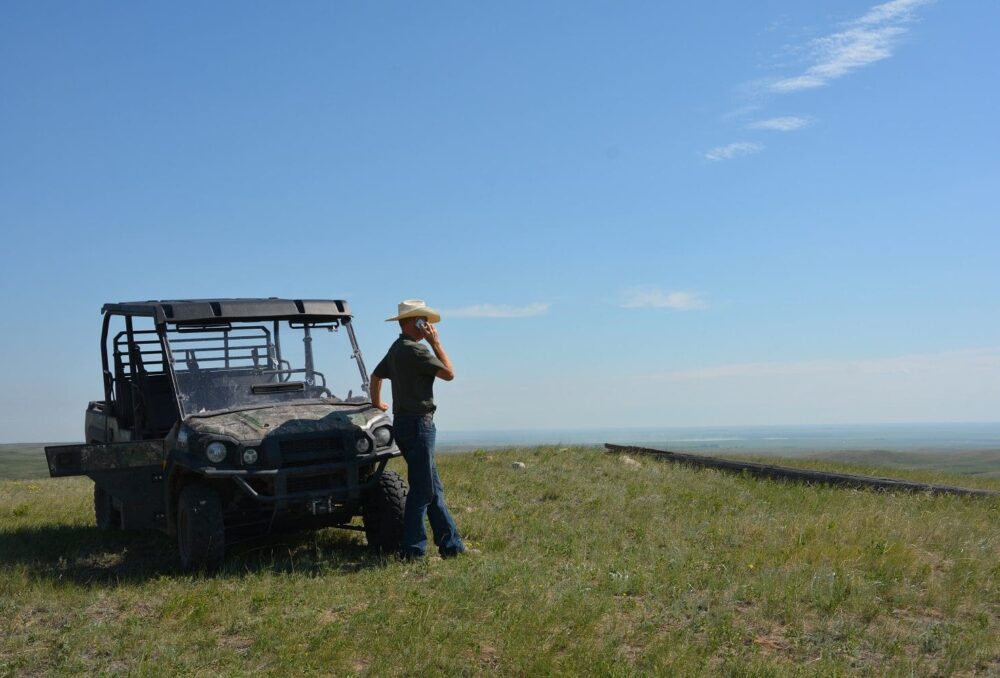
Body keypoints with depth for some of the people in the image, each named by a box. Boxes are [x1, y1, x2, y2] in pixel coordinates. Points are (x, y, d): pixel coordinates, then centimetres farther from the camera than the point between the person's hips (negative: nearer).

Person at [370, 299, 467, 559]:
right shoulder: (415, 350, -16)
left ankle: (450, 545, 15)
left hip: (403, 421, 10)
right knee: (422, 489, -5)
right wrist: (436, 343, -3)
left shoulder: (396, 349, 15)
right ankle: (412, 549, -1)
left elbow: (376, 376, 28)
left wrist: (377, 403, 43)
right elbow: (448, 373, -10)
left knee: (434, 489, 11)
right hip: (417, 423, -10)